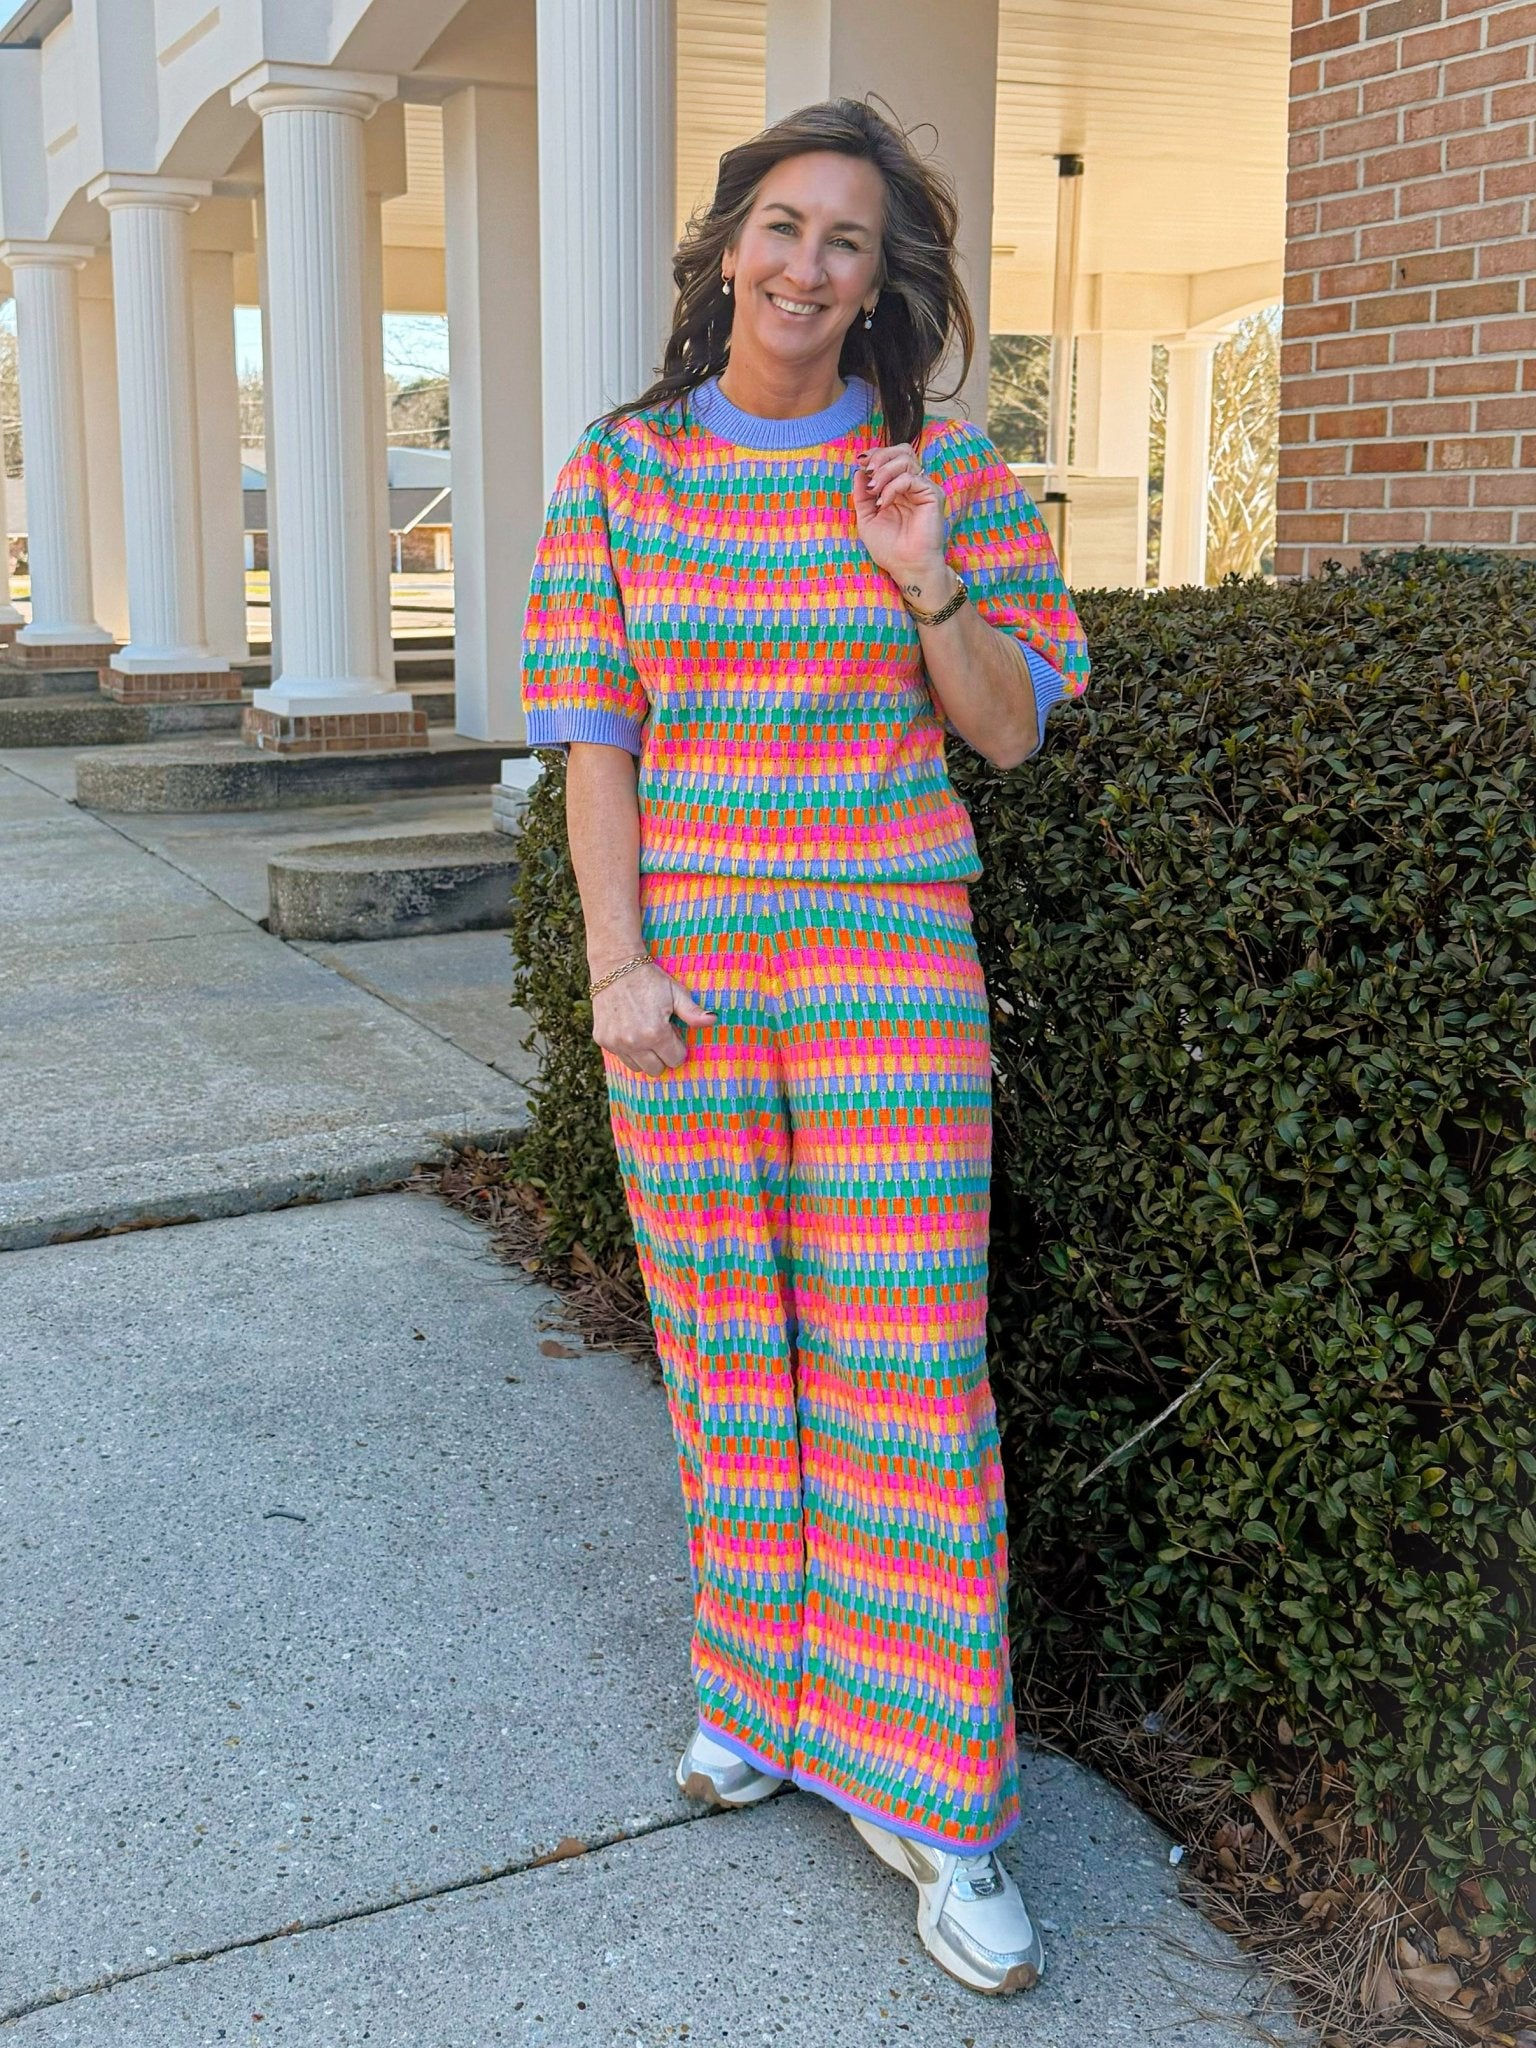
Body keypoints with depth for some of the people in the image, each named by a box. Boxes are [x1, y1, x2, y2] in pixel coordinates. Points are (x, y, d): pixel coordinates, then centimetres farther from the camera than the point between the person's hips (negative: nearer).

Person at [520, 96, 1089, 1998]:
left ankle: (919, 1788, 10)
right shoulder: (618, 470, 5)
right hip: (683, 966, 2)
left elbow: (1009, 727, 3)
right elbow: (595, 735, 3)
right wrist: (617, 963, -5)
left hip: (887, 969, -1)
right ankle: (764, 1679, 31)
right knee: (727, 1344, 11)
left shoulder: (946, 466, 2)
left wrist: (928, 588, -15)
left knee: (909, 1365, -3)